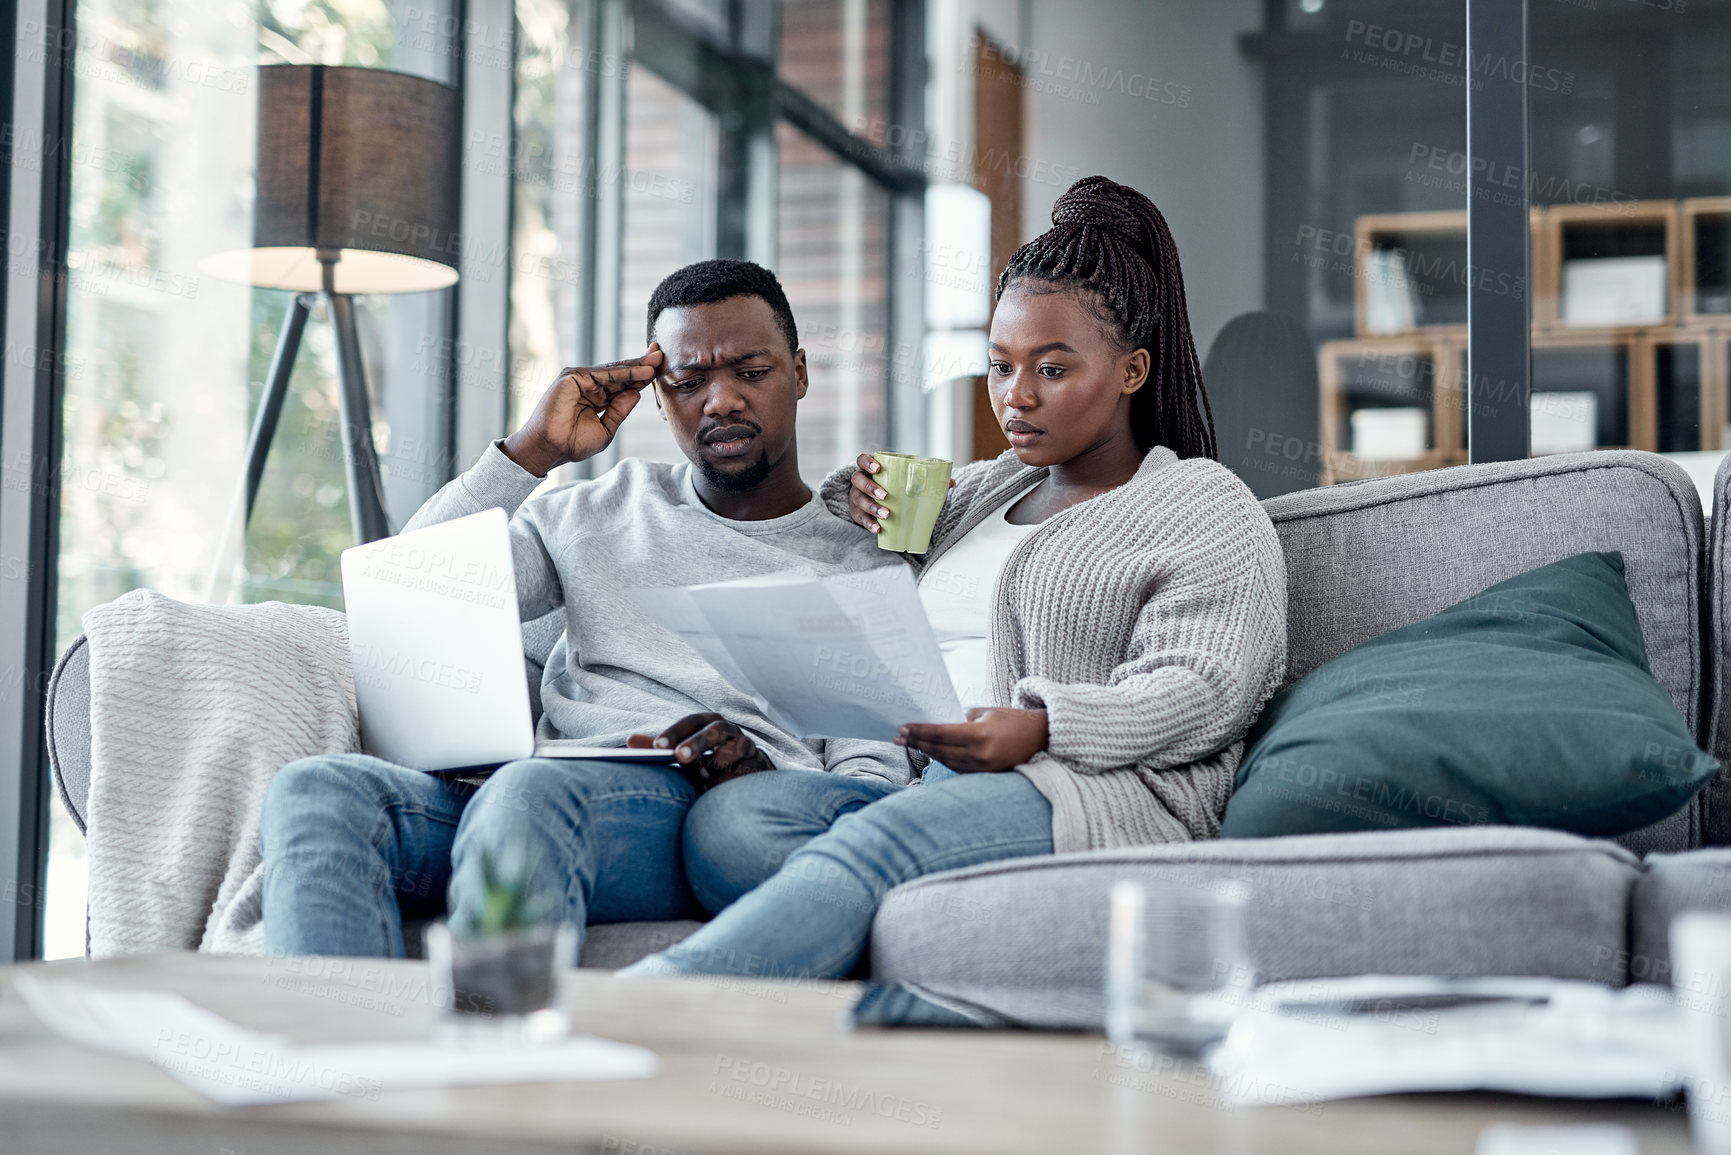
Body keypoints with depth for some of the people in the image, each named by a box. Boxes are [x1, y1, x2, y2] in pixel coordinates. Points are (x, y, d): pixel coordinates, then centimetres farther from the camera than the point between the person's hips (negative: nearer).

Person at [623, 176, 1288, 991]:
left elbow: (1206, 687, -5)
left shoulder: (1205, 510, 10)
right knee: (727, 814, -26)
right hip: (914, 783, 7)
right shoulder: (979, 490, 31)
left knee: (880, 843, -39)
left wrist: (1041, 731, -21)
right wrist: (857, 500, 19)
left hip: (1094, 791, -7)